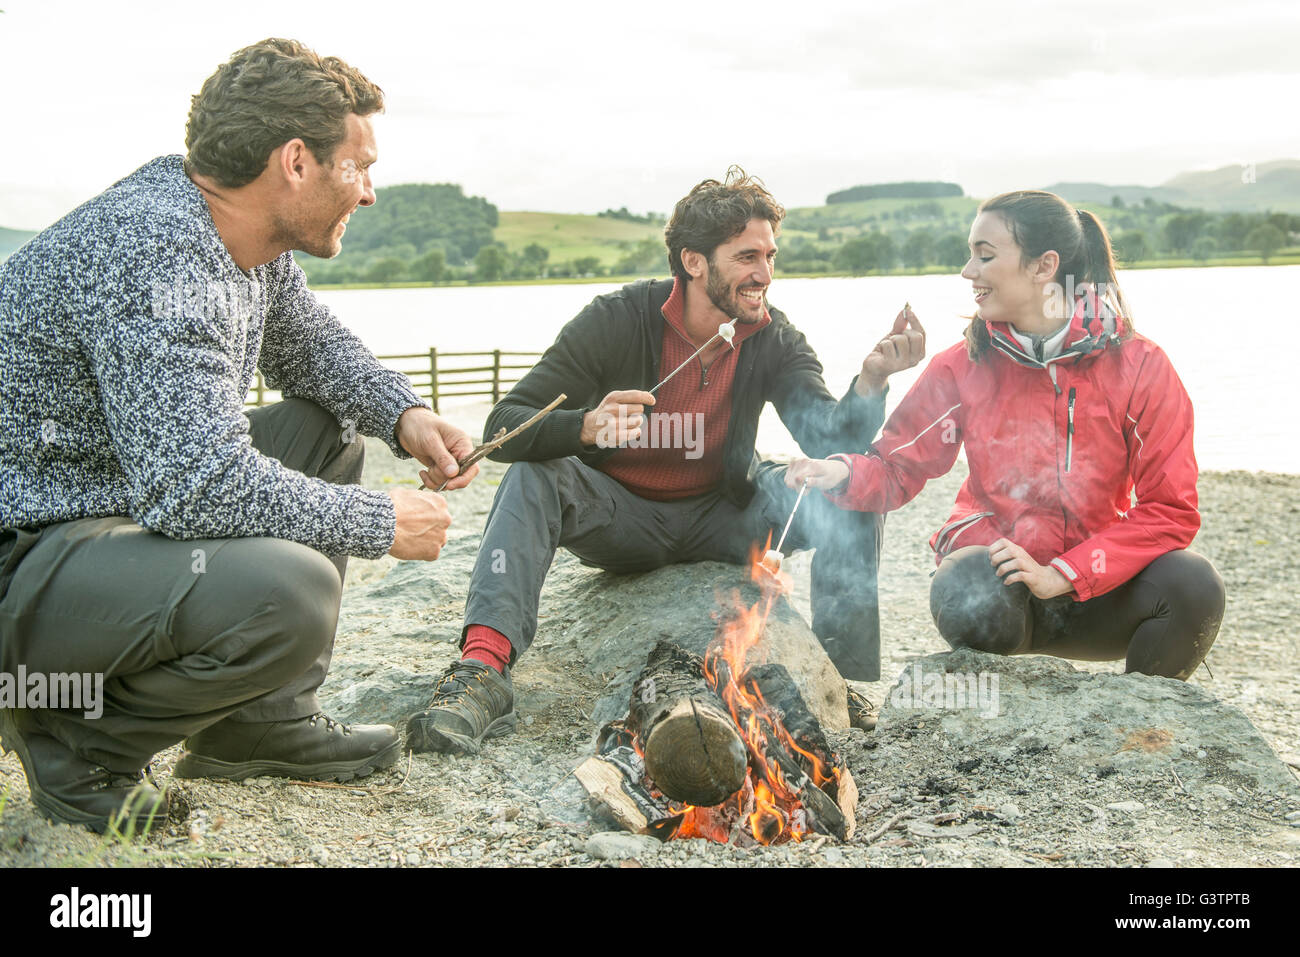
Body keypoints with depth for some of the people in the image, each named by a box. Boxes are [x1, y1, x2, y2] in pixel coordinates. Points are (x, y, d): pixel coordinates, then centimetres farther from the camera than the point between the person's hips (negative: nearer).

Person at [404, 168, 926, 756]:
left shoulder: (773, 339, -8)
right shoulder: (617, 321, -17)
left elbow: (830, 439, -19)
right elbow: (505, 427, -23)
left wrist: (870, 382, -40)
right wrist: (586, 426, -45)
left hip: (722, 518, 2)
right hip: (621, 519, -2)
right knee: (533, 479, -31)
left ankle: (846, 682, -19)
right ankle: (483, 670, -40)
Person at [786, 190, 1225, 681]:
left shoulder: (1140, 367, -9)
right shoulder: (964, 367, -4)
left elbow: (1170, 509, -11)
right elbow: (894, 469, 1)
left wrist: (1062, 575, -21)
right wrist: (842, 474, -24)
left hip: (1094, 590, 1)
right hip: (997, 575, 0)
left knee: (1192, 584, -28)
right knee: (970, 600, -36)